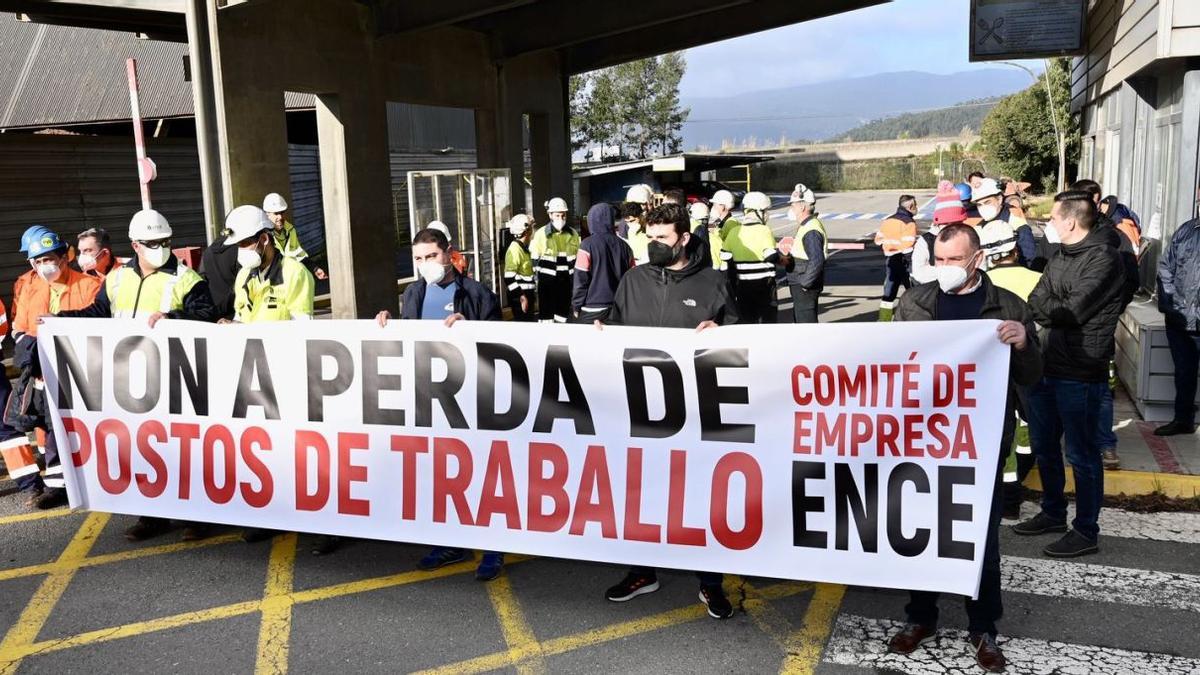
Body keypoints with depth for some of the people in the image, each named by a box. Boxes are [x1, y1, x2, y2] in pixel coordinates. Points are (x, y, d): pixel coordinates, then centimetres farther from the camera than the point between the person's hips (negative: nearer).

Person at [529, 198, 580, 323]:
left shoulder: (573, 234, 3)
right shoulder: (541, 234, -8)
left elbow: (577, 259, 12)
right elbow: (535, 260, -3)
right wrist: (538, 281, -4)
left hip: (566, 281, 4)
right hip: (547, 281, -4)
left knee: (563, 314, 14)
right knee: (546, 313, 1)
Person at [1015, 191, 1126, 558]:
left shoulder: (1103, 258, -14)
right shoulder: (1060, 257, 13)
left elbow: (1073, 311, -19)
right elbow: (1036, 302, 7)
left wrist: (1044, 308, -3)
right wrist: (1057, 310, -12)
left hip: (1080, 373, -9)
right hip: (1047, 366, 9)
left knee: (1081, 454, 1)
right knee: (1044, 446, 18)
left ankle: (1086, 531, 13)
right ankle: (1053, 513, 35)